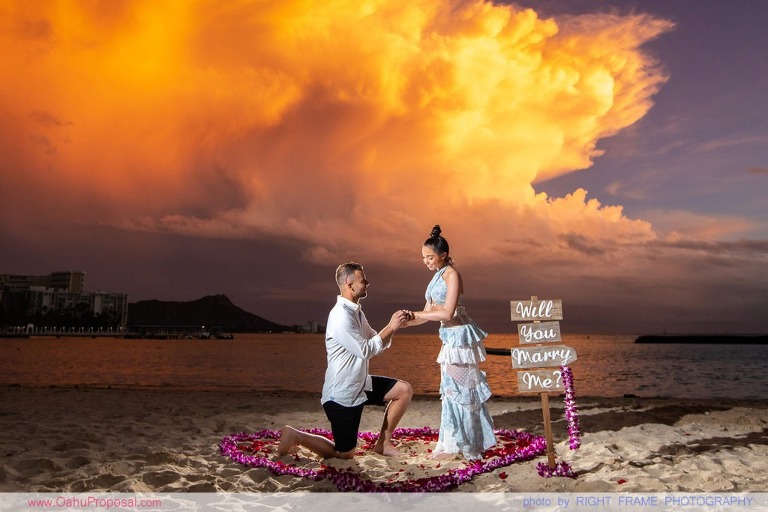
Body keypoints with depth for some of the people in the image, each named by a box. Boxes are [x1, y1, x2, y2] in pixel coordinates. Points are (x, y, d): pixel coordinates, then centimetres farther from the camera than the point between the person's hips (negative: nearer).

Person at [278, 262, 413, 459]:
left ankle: (383, 443, 11)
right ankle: (295, 436, 14)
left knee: (404, 390, 2)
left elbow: (377, 343, 10)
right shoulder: (341, 315, -23)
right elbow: (366, 351, -23)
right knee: (344, 454, 1)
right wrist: (391, 328, -18)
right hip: (342, 394, -9)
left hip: (360, 384, 9)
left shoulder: (356, 312, 9)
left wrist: (393, 325, -5)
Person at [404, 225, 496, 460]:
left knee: (459, 388, -3)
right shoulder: (437, 277, 13)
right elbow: (429, 313, 12)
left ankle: (467, 444, 7)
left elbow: (447, 312, -21)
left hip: (460, 336, -9)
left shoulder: (451, 274, -13)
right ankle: (455, 443, 21)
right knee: (452, 389, 12)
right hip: (450, 337, 9)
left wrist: (414, 314, -16)